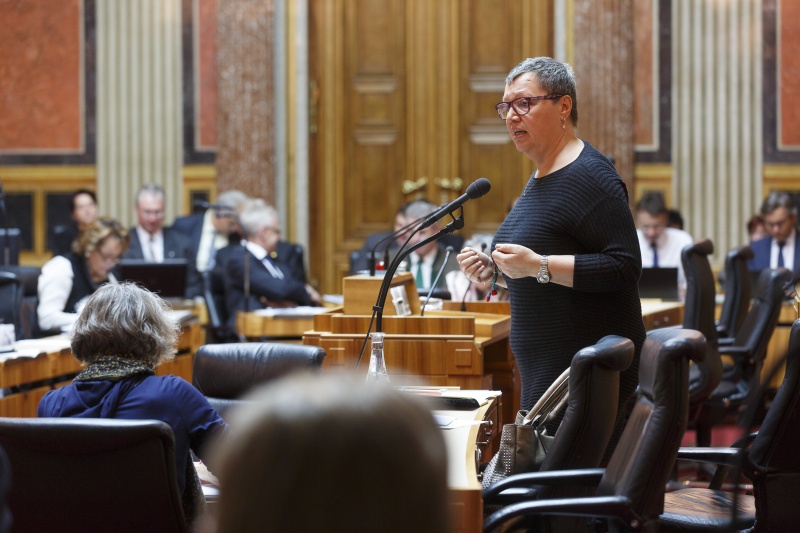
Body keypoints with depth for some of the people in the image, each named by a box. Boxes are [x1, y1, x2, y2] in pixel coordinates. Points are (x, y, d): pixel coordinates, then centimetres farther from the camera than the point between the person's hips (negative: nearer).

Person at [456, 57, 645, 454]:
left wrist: (538, 266, -25)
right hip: (544, 371, 10)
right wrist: (494, 274, 10)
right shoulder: (539, 180, 18)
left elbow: (624, 267, -21)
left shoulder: (589, 176, -13)